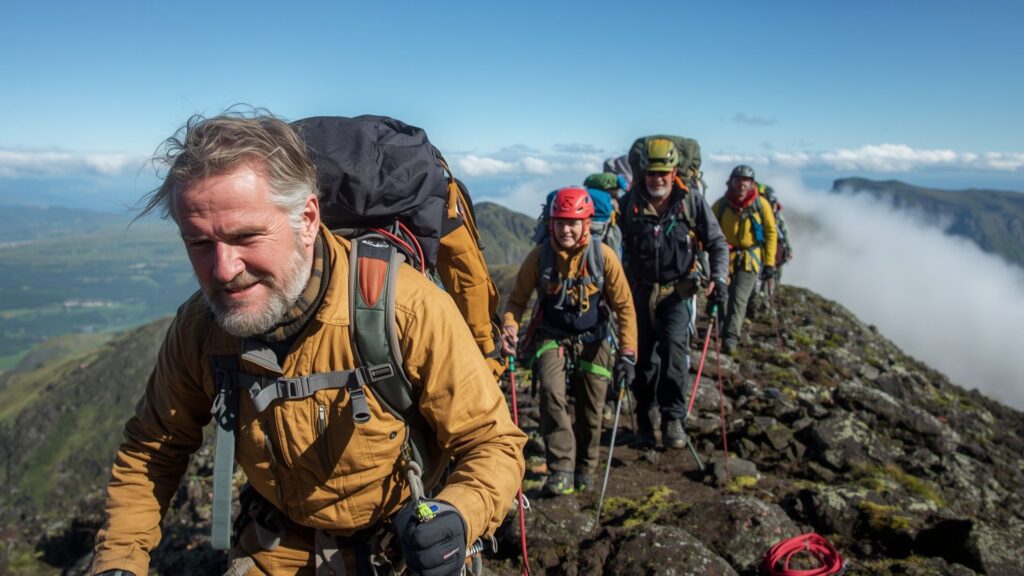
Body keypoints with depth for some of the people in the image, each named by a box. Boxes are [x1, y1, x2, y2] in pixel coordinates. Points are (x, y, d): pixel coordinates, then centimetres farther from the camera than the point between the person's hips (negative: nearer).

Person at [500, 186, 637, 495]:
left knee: (590, 410, 3)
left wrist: (628, 352, -16)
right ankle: (561, 468, -17)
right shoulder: (539, 255, -13)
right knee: (552, 392, -25)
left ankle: (585, 468, 28)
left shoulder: (603, 255, -15)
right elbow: (517, 299, -2)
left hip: (592, 340, 1)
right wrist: (510, 327, -22)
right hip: (553, 338, 0)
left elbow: (624, 306, -9)